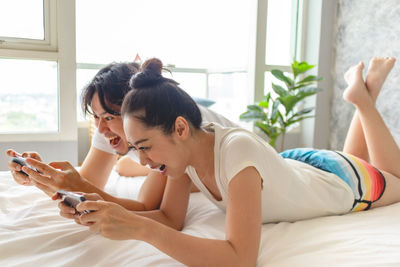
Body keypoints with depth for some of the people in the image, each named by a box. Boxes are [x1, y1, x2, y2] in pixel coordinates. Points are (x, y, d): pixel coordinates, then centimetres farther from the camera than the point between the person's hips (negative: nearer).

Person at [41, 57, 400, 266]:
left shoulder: (236, 151, -48)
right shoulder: (185, 145, -26)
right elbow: (172, 218, -22)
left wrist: (139, 228, -58)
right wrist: (110, 212, -39)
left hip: (342, 179, -4)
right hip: (294, 163, 5)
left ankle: (362, 95, 34)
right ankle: (359, 92, 43)